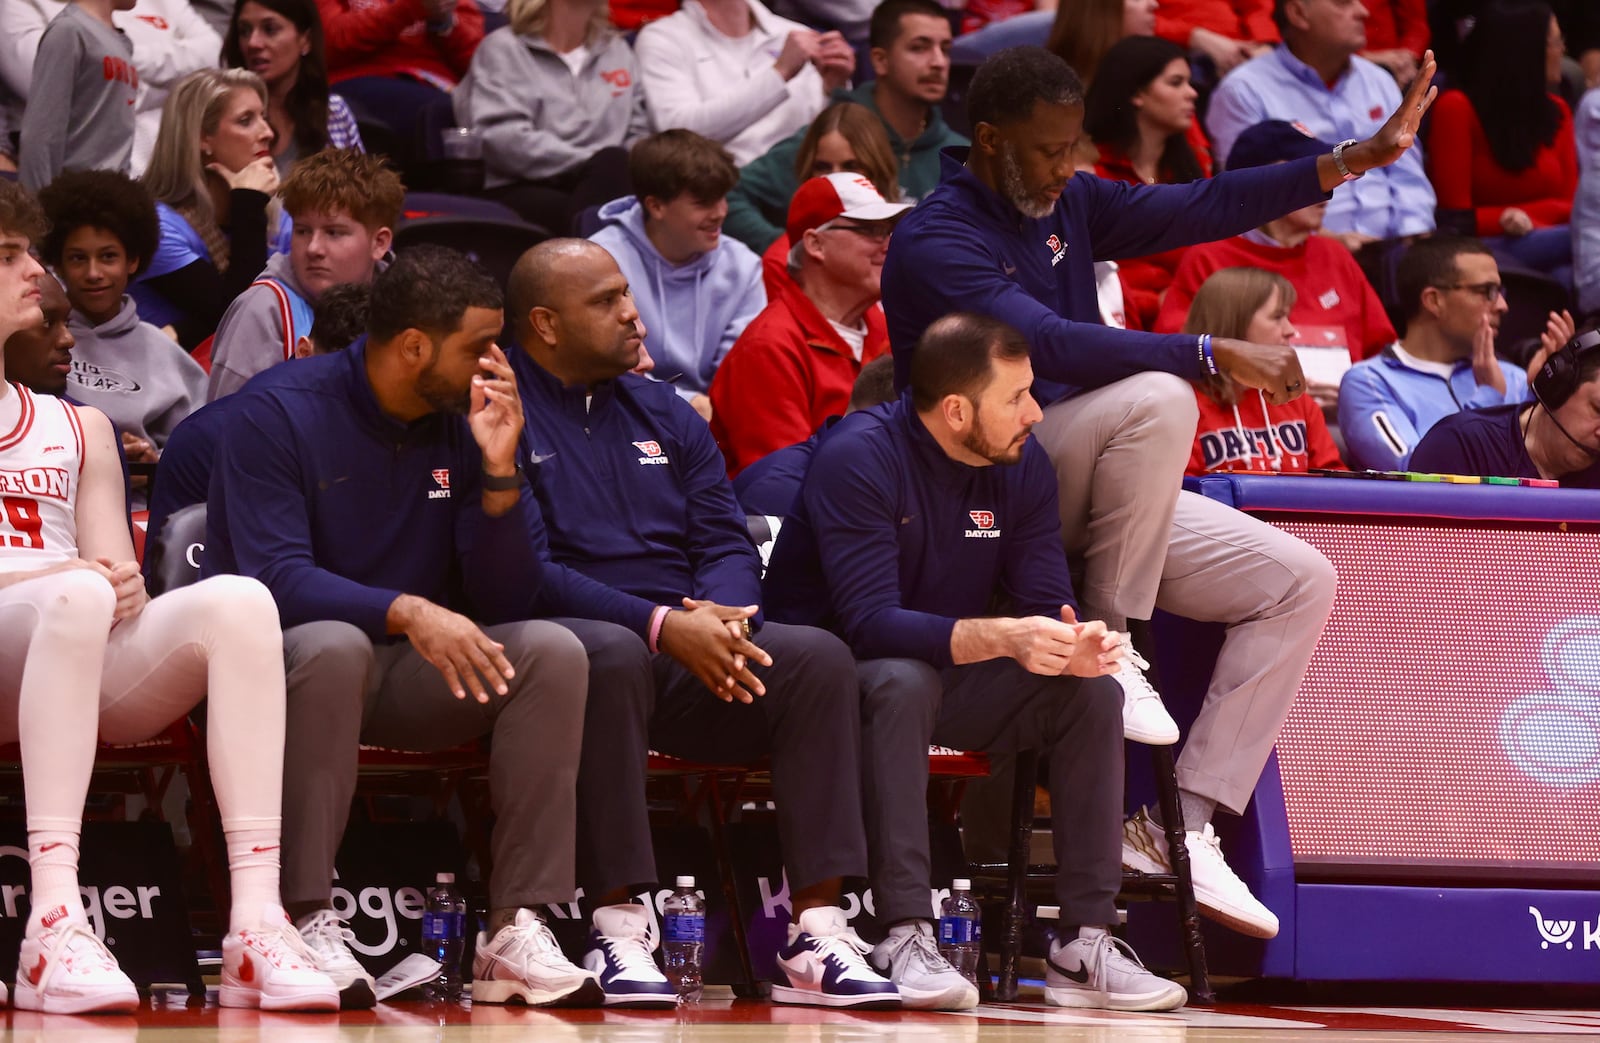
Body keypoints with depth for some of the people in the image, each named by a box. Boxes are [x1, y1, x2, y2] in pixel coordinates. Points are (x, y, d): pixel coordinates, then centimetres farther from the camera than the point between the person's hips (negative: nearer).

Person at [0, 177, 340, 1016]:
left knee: (236, 601, -26)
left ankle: (257, 924, -38)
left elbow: (122, 580, 17)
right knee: (76, 595, -38)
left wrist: (124, 587, -8)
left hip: (90, 669, 5)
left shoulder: (77, 429, 28)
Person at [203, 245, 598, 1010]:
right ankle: (308, 920, -34)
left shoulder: (468, 423, 3)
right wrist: (406, 612, -38)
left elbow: (505, 604, -1)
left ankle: (516, 930, -25)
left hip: (416, 675, 5)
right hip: (286, 660, -5)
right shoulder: (279, 416, -12)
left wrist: (499, 470, -14)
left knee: (553, 650, -19)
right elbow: (275, 579, -24)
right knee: (333, 644, -38)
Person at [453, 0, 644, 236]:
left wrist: (626, 169, -4)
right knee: (611, 165, -38)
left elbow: (638, 132, 22)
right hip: (524, 190, -5)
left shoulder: (616, 49, 25)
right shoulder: (503, 49, 6)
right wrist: (594, 164, -15)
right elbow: (504, 140, -8)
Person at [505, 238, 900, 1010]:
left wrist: (717, 617, -10)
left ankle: (816, 933, -27)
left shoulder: (664, 417, 22)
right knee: (613, 654, -39)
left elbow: (729, 547, 15)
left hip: (687, 654, 6)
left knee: (819, 657, -20)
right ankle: (615, 929, -37)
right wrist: (661, 626, -19)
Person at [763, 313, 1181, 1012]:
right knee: (905, 680, -38)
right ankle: (905, 937, -39)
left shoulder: (1022, 464, -1)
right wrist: (999, 638, -43)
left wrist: (1074, 643, -30)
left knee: (1093, 691, -15)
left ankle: (1085, 943, -17)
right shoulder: (860, 459, -21)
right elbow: (870, 622, -30)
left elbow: (1046, 606, -4)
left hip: (952, 677, 6)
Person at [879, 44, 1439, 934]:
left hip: (1089, 495, 8)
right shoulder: (934, 243, -15)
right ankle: (1112, 649, -19)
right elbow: (1052, 343, -28)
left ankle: (1187, 823, -9)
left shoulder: (1068, 205, 11)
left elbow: (1202, 209, 4)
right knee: (1158, 399, -33)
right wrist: (1214, 354, -32)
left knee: (1302, 581, -3)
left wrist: (1357, 160, -5)